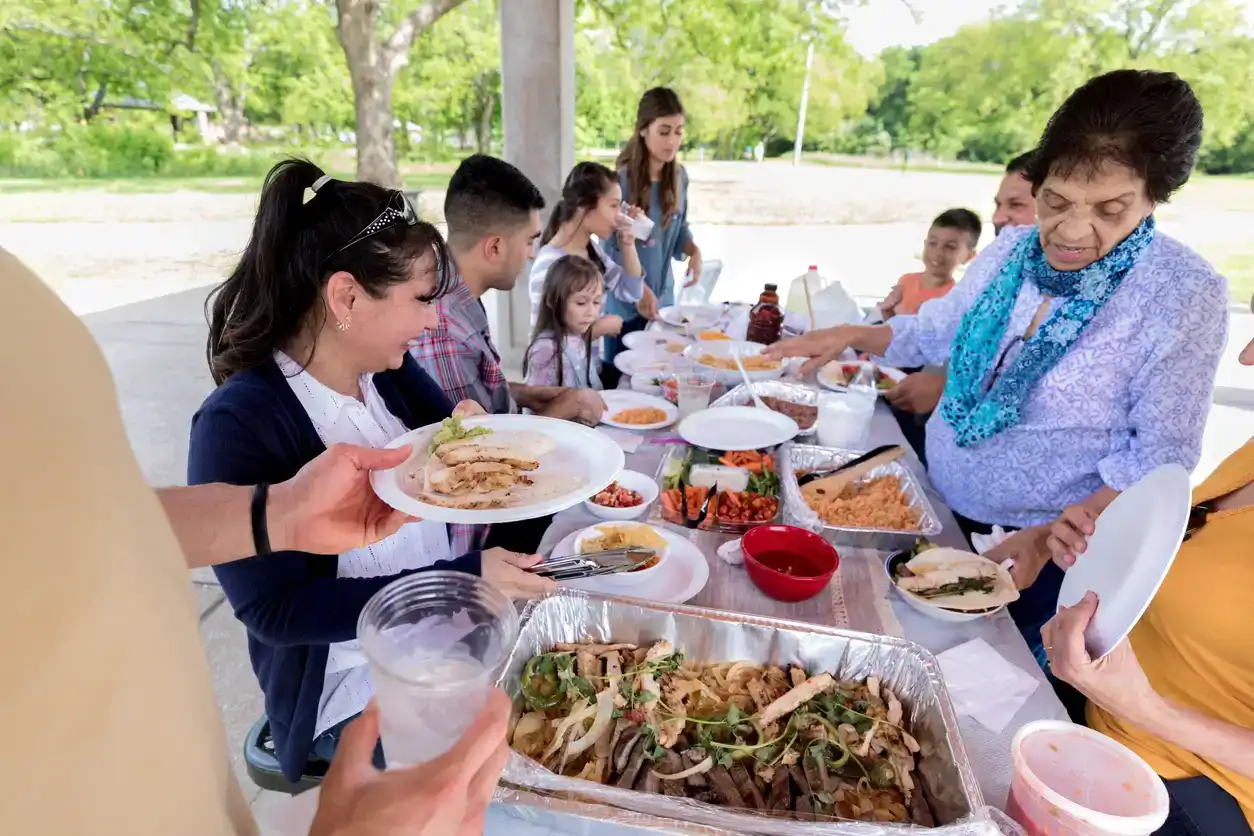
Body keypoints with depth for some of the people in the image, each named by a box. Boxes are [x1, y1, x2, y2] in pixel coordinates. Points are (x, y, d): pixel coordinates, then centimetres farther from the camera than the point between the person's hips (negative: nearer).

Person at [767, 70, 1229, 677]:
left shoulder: (1185, 296, -18)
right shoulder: (1010, 249, -4)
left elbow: (1159, 457, -16)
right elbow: (937, 331, 11)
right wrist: (852, 336, -4)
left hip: (1038, 550, -4)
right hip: (936, 508, 5)